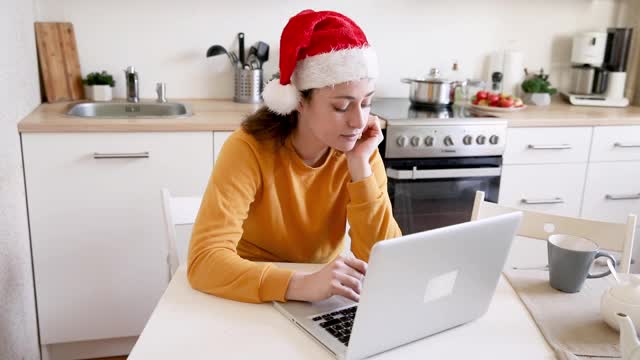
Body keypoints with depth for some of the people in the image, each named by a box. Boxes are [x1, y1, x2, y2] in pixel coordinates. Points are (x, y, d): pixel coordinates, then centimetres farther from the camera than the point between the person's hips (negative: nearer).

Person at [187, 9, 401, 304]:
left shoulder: (361, 151, -10)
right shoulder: (249, 150, -20)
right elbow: (204, 261, -27)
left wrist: (360, 165, -22)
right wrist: (302, 285, -39)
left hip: (323, 304, 3)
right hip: (251, 302, -2)